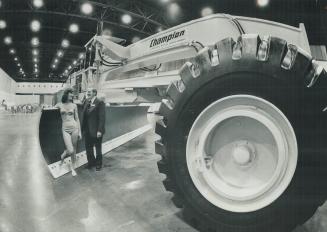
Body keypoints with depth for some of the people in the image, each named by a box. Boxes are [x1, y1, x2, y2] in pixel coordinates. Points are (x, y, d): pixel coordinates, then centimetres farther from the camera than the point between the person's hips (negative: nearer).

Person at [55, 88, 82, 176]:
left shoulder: (74, 105, 5)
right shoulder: (59, 105, 3)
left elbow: (77, 119, 8)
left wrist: (79, 131, 6)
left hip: (74, 128, 1)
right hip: (65, 129, -1)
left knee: (74, 150, 6)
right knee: (70, 151, -11)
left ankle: (72, 167, 24)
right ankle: (62, 156, 23)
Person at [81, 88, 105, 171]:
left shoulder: (100, 103, -14)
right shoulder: (86, 102, 7)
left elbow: (102, 118, -17)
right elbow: (84, 116, 8)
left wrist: (100, 130, -20)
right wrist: (83, 128, 4)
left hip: (96, 131, -6)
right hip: (87, 131, 6)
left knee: (98, 148, 11)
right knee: (88, 148, 15)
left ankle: (98, 164, 29)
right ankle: (91, 162, 34)